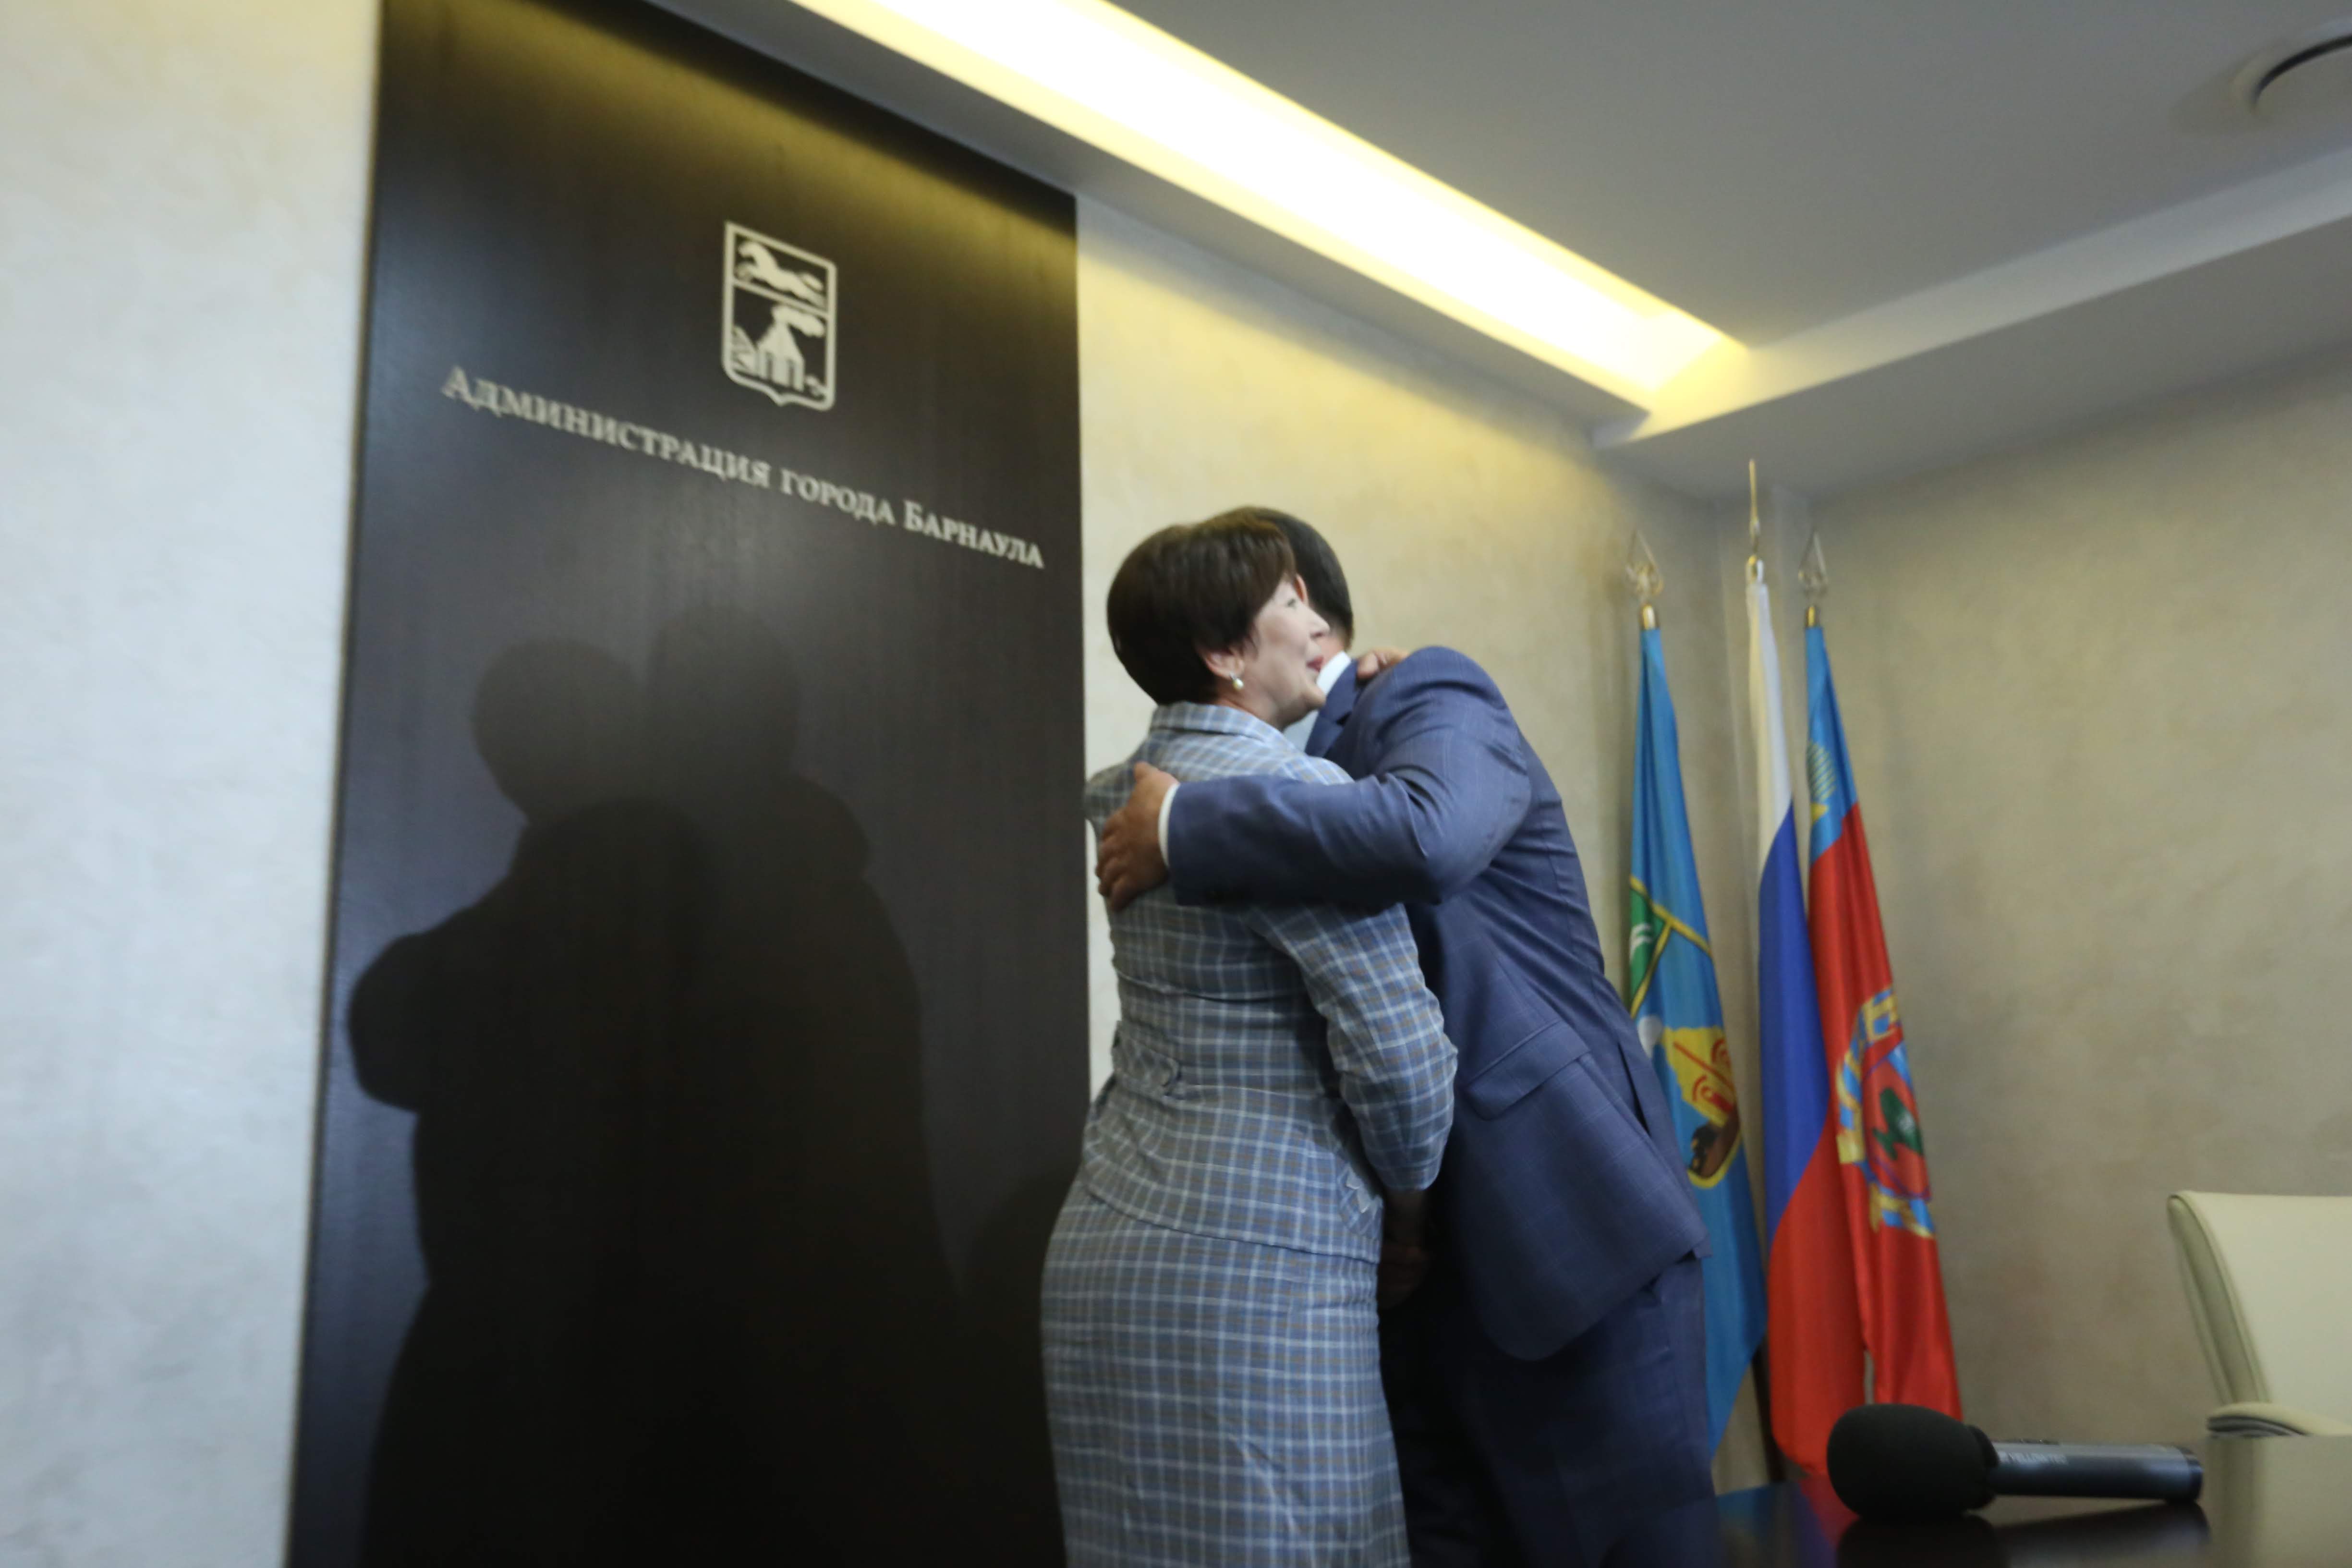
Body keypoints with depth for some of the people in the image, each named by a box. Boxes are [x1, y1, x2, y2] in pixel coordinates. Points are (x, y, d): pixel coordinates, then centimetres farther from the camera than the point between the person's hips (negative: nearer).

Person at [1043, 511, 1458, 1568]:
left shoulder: (1143, 789, 12)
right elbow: (1397, 1049, -15)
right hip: (1248, 1259, -9)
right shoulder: (1295, 794, -13)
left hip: (1109, 1245, 9)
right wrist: (1411, 1191, 2)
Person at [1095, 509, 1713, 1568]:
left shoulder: (1431, 700, -8)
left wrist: (1182, 828, -24)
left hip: (1562, 1222, -7)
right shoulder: (1296, 768, 12)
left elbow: (1428, 834, -34)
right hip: (1409, 1254, 7)